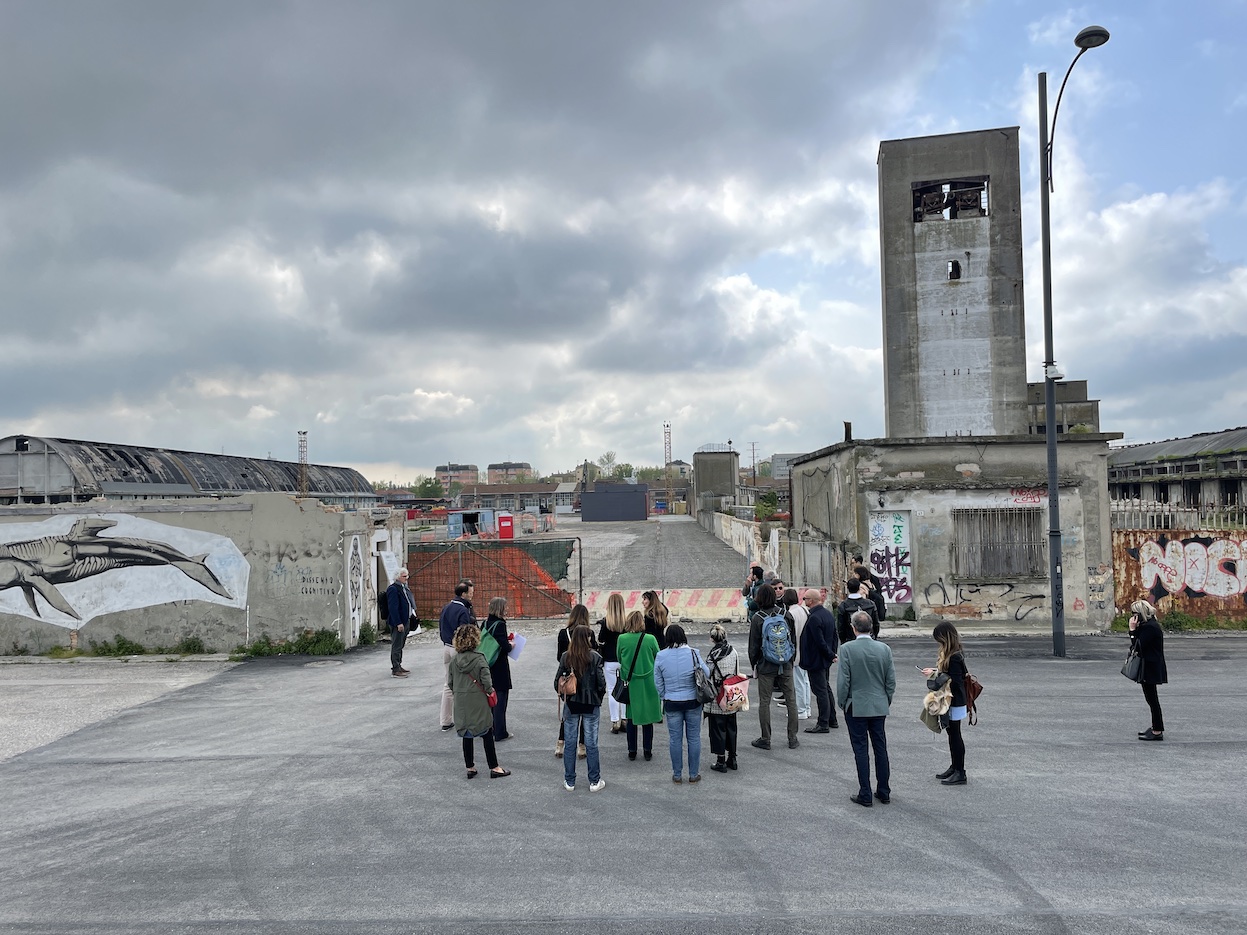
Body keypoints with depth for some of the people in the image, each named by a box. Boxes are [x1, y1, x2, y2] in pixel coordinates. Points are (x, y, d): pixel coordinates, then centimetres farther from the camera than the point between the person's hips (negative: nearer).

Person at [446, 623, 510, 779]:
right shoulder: (479, 658, -16)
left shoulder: (454, 660, -2)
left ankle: (470, 768, 22)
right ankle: (494, 768, 12)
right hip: (478, 703, -4)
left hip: (461, 703, 4)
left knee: (466, 736, 15)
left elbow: (450, 682, 4)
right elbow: (486, 680, -19)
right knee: (487, 735, 7)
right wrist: (490, 690, -1)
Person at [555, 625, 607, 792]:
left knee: (570, 743, 11)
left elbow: (557, 682, -4)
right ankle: (594, 782, 16)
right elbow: (601, 683, -11)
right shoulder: (594, 657, -12)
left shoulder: (565, 657, -6)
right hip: (591, 705, -2)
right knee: (591, 744, 8)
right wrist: (598, 697, 8)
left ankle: (569, 781, 19)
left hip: (571, 704, 2)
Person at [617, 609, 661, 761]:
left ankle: (632, 751, 18)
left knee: (631, 717, 12)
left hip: (630, 683, 1)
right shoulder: (650, 639, -12)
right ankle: (648, 751, 17)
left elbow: (619, 659, 3)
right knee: (647, 717, 11)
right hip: (648, 683, 0)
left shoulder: (622, 639, -10)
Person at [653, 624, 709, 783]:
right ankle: (694, 774, 19)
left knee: (675, 739, 11)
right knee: (694, 738, 11)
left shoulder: (660, 656, -8)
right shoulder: (693, 653, -12)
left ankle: (677, 775, 20)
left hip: (672, 703, 1)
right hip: (693, 701, 0)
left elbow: (658, 683, 0)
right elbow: (706, 674, -5)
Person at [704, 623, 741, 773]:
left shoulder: (712, 655, -17)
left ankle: (720, 762, 10)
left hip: (716, 701, -6)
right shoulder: (734, 653, -1)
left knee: (718, 730, 5)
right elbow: (738, 674, 6)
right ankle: (732, 759, 26)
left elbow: (707, 677, -15)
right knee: (731, 728, 17)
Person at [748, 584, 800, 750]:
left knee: (764, 702, 6)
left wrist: (754, 665, 8)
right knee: (791, 700, 10)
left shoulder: (756, 619, -10)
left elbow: (753, 646, -5)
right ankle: (793, 738, 13)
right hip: (785, 666, 3)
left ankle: (765, 740, 10)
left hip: (766, 666, -3)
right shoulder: (786, 615, -1)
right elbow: (794, 640, 7)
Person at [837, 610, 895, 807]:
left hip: (855, 707, -4)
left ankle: (865, 795, 6)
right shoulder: (885, 649, -3)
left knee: (861, 750, 3)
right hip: (879, 707, 4)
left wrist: (842, 703, 1)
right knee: (881, 748, 13)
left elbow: (843, 680, -13)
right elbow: (891, 681, 2)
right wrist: (886, 702, 15)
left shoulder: (847, 649, -14)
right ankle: (884, 792, 21)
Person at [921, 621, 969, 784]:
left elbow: (955, 681, -25)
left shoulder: (954, 657, -23)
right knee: (952, 734, 18)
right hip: (951, 701, 10)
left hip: (955, 702, -10)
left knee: (955, 734, -1)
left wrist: (935, 674, -18)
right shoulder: (950, 654, 7)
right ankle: (954, 768, 29)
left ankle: (960, 773, 8)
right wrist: (936, 671, 4)